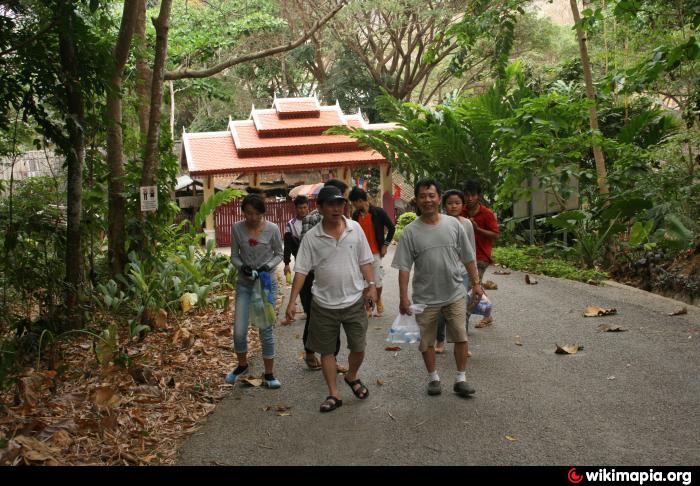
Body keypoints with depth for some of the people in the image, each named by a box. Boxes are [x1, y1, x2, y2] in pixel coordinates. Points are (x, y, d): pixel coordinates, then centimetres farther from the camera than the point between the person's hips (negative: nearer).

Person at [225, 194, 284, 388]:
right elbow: (234, 256, 4)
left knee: (266, 330, 1)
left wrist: (268, 266, -17)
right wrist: (242, 267, -17)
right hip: (244, 283, 2)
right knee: (239, 330, 0)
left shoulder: (272, 229, -9)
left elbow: (279, 254, 2)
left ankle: (269, 375, 15)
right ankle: (242, 365, 28)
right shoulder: (237, 228, -5)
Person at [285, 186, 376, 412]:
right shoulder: (311, 237, -8)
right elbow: (301, 270, -7)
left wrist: (371, 285, -5)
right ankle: (334, 394, 23)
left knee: (358, 347, 7)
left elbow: (365, 261, 4)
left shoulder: (355, 229, -3)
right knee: (326, 350, 9)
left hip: (354, 301, 1)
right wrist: (292, 301, -11)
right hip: (324, 304, 0)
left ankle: (352, 377, 38)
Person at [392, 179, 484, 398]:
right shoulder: (410, 231, -7)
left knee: (460, 337, 5)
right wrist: (404, 297, -10)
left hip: (455, 294, 1)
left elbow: (468, 258, 6)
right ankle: (433, 378, 28)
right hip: (425, 298, -1)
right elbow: (404, 267, -7)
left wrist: (476, 283, 7)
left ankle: (461, 379, 19)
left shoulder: (453, 224, -1)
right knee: (427, 341, 10)